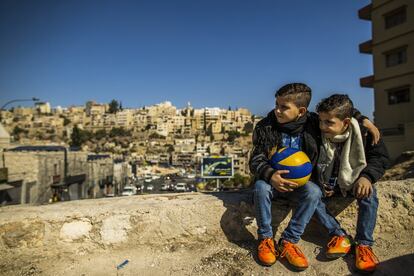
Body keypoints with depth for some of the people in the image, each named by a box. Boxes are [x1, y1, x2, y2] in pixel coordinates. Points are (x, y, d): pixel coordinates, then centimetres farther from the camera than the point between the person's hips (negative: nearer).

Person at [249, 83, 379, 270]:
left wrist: (362, 119, -5)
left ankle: (288, 241, -18)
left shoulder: (312, 123, -6)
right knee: (261, 188, -35)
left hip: (298, 183, 2)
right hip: (271, 180, -1)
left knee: (314, 192, -29)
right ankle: (265, 239, -15)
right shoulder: (265, 127, -12)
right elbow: (255, 160, -15)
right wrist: (270, 175, -36)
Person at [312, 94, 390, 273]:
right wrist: (318, 184, -14)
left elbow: (381, 157, -8)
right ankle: (339, 236, -17)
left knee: (369, 194, -31)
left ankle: (364, 244, -20)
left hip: (353, 181, -1)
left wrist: (367, 176, -28)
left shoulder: (363, 133, -16)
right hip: (327, 184, 2)